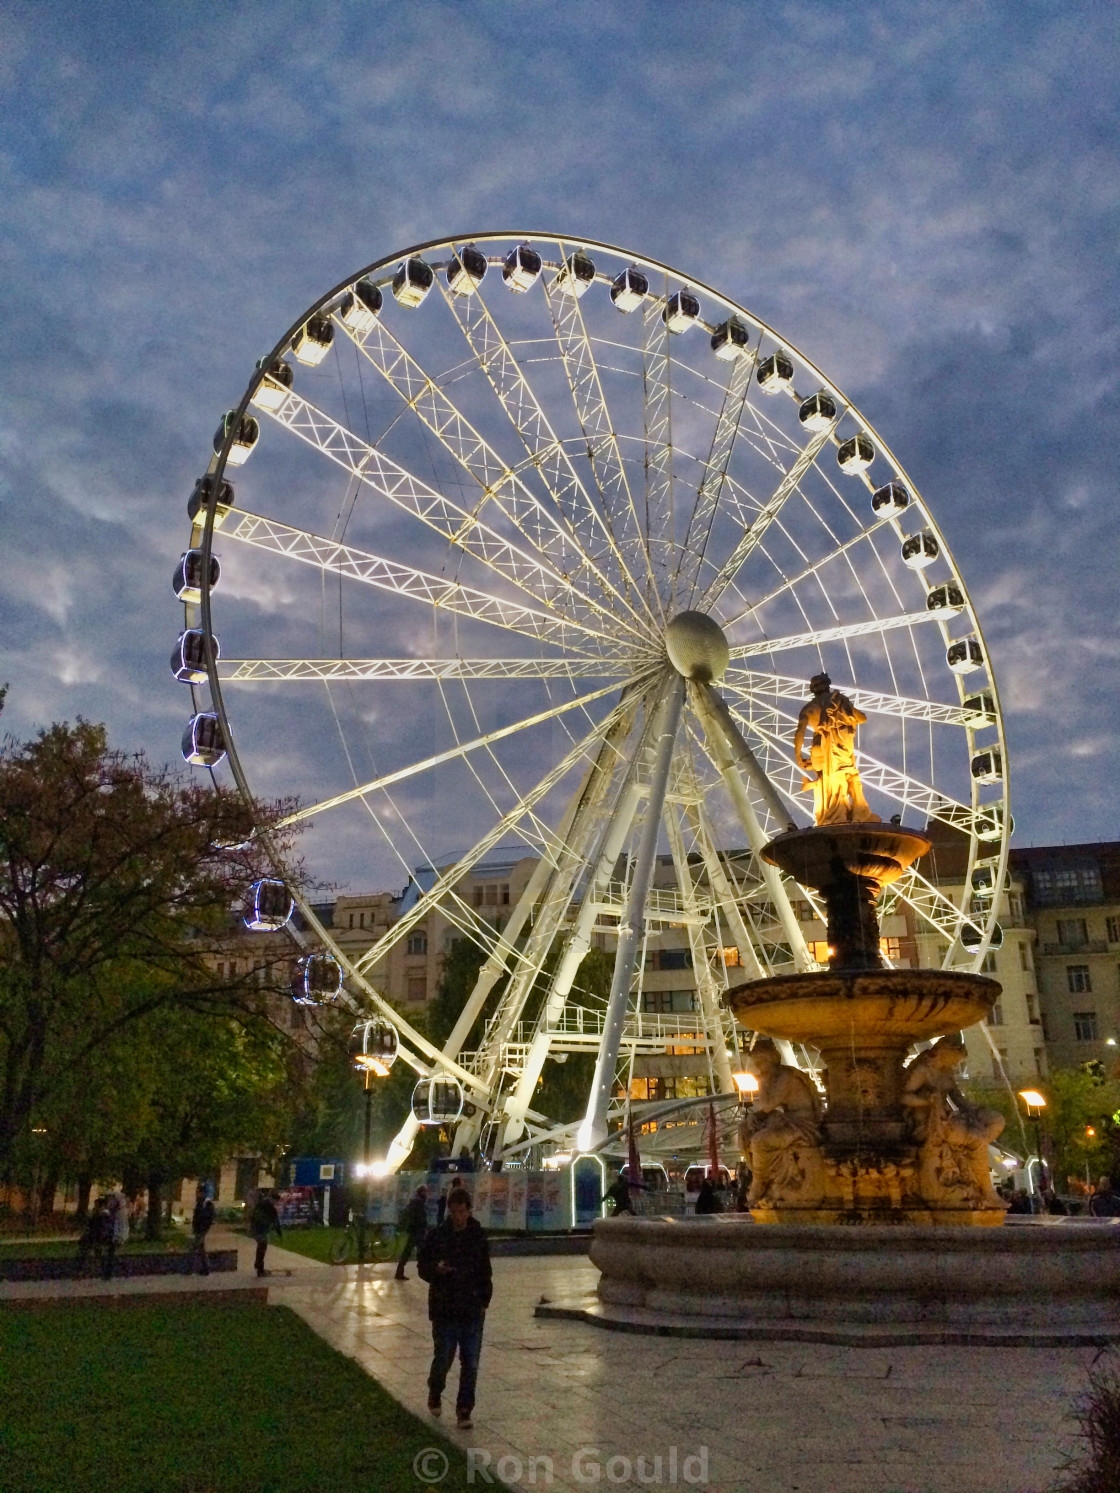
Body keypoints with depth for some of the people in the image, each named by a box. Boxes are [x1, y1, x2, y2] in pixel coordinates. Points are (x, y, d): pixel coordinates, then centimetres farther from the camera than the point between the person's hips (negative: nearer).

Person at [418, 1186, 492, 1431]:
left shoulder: (478, 1235, 2)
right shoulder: (435, 1235, -5)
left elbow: (486, 1271, 10)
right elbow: (423, 1267, -1)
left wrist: (484, 1301, 4)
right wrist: (437, 1269, -22)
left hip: (473, 1311, 2)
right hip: (444, 1310, -1)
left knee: (470, 1364, 3)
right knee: (443, 1359, 7)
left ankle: (464, 1411, 16)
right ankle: (434, 1395, 36)